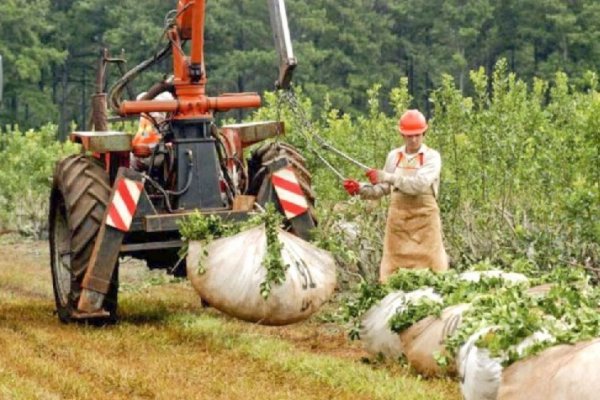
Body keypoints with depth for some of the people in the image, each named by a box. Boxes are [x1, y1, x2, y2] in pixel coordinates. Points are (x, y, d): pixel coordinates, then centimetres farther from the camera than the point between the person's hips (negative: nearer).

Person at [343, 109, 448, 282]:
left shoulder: (432, 157, -4)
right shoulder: (394, 156, 9)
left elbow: (420, 184, -20)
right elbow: (383, 188, 18)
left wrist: (388, 177, -21)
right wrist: (361, 189, 1)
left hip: (424, 217, -3)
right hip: (398, 216, 3)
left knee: (431, 263, -5)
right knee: (393, 265, -1)